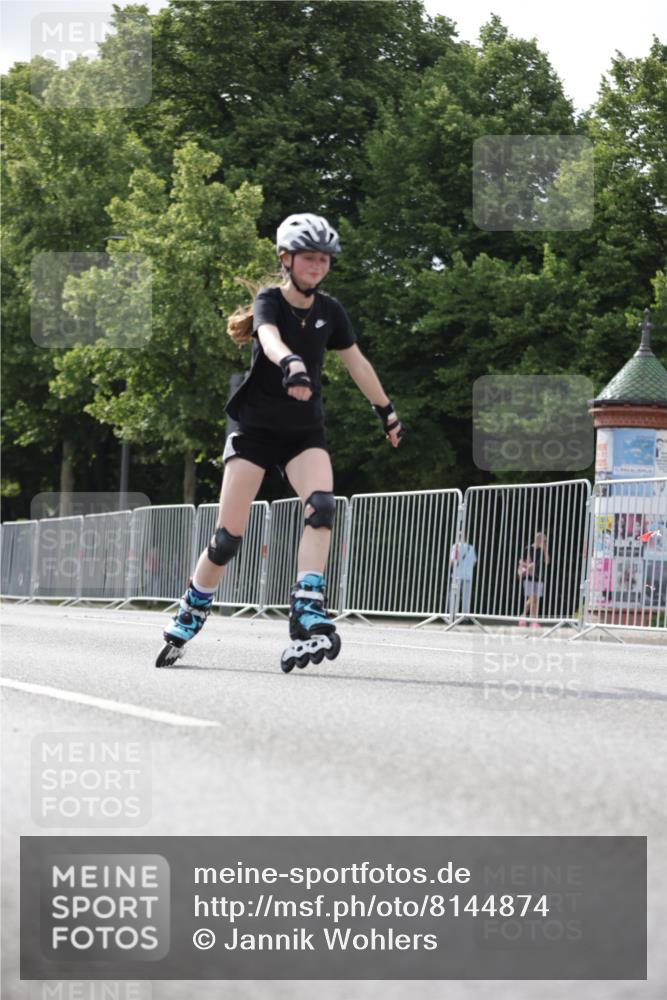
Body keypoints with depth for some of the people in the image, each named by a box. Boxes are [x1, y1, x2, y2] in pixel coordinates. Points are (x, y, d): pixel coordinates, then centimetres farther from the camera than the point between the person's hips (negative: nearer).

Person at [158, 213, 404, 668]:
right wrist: (291, 364, -56)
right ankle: (188, 620, 17)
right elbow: (270, 339, -34)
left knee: (321, 507, -26)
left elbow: (357, 362, 15)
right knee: (228, 537, -5)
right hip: (256, 426, -3)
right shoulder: (270, 301, -11)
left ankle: (308, 618, -32)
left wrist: (387, 411, 20)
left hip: (305, 430, 3)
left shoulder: (329, 310, 2)